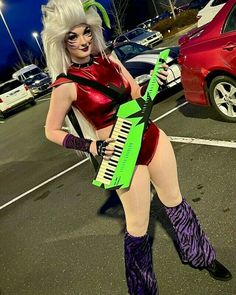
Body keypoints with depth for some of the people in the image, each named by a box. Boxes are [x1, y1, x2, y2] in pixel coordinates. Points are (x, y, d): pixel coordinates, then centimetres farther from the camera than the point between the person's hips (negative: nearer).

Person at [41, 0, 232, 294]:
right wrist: (91, 146, -17)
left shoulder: (108, 59, 2)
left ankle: (201, 256, 48)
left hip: (151, 137, 6)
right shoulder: (66, 85, -14)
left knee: (173, 200, 22)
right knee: (138, 226, 7)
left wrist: (155, 82, -8)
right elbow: (52, 131, -5)